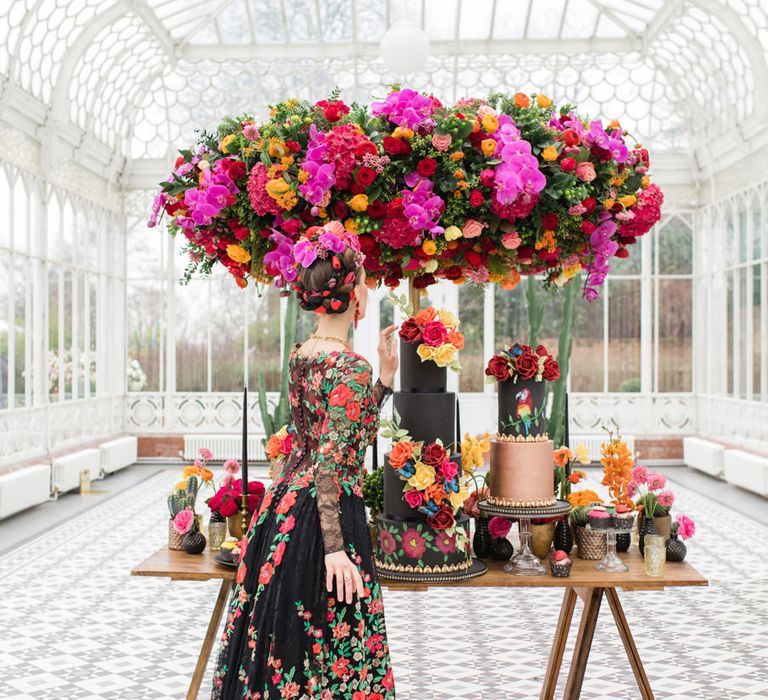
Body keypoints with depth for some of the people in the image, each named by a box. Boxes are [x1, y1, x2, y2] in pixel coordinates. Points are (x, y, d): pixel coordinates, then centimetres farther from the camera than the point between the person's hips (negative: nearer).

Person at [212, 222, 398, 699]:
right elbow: (330, 463, -21)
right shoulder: (351, 368, -17)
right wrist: (334, 548, -20)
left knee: (280, 640, 19)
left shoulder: (302, 356, 8)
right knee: (327, 655, 3)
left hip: (284, 503, 9)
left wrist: (384, 377, 14)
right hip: (328, 516, -9)